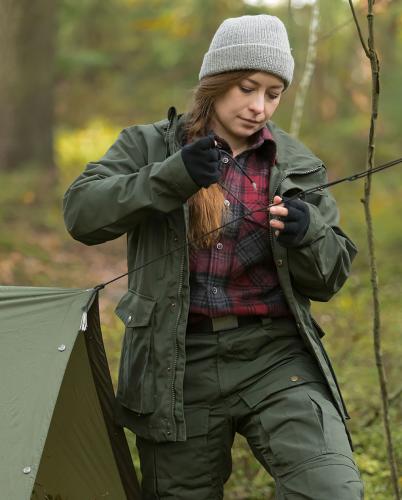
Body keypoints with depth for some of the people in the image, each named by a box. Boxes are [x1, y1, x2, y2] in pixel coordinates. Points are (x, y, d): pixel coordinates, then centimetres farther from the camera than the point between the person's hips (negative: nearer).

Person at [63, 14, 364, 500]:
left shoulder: (297, 166, 9)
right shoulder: (149, 146, 3)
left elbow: (328, 278, 9)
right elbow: (81, 213, -12)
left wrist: (306, 232, -14)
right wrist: (171, 177, -26)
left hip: (275, 356, 1)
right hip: (179, 366, 0)